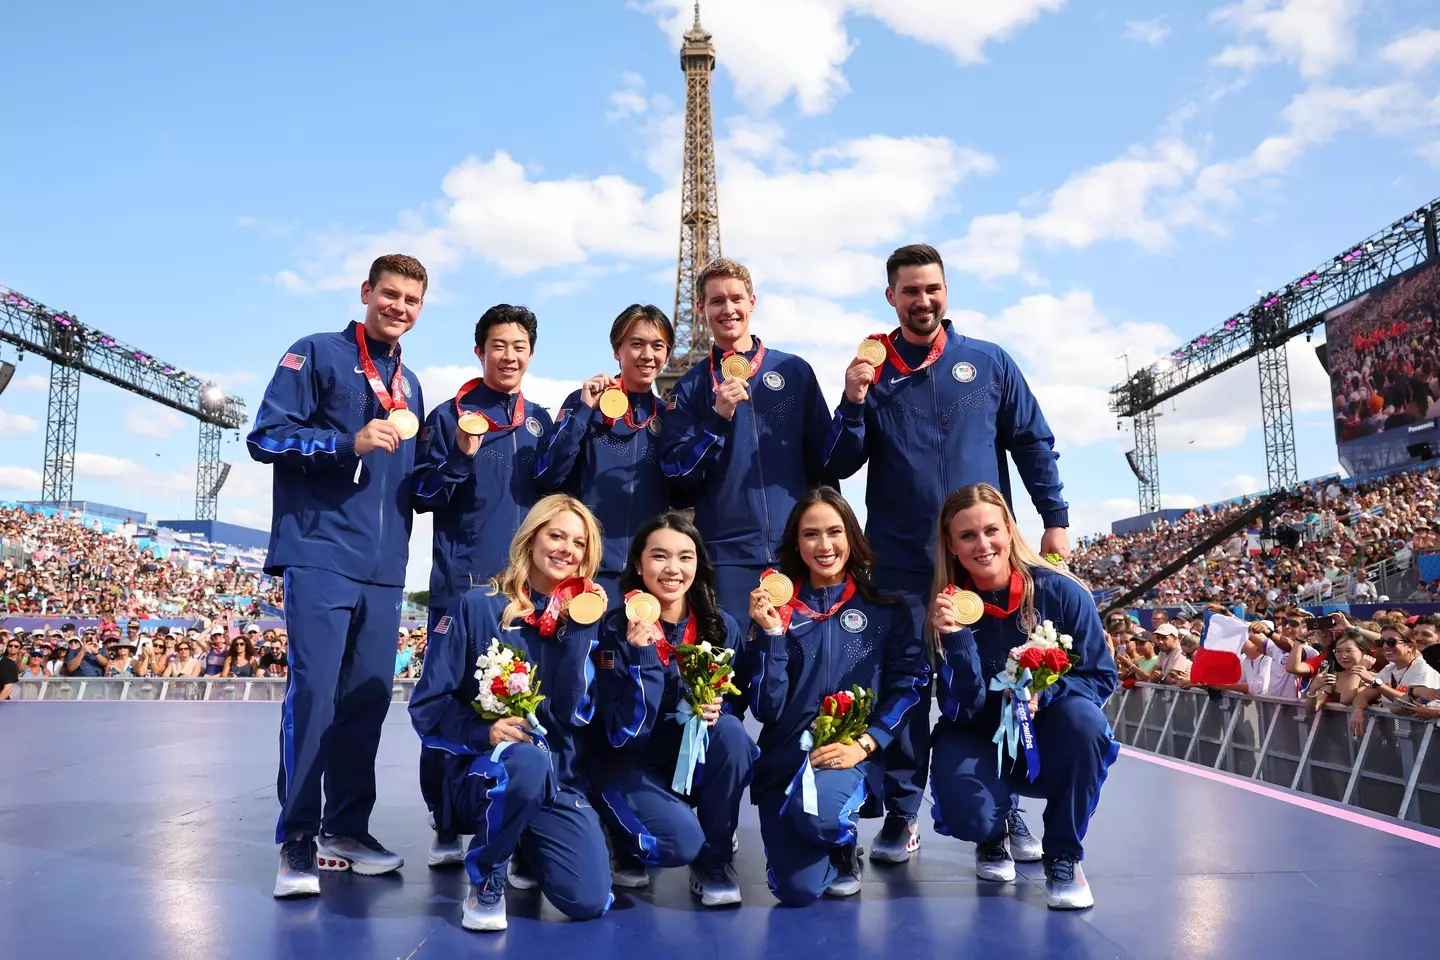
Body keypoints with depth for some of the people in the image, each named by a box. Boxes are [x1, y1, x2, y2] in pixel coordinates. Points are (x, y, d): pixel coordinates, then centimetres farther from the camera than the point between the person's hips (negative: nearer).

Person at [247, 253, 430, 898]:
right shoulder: (317, 354, 3)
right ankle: (297, 839, 0)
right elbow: (266, 437, -5)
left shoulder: (409, 384, 21)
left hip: (384, 567, 6)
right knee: (313, 691, -10)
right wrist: (353, 442, -17)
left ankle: (346, 829, 16)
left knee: (367, 696, 6)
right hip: (320, 556, -6)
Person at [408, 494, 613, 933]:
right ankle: (485, 878, -9)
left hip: (558, 777, 4)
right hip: (475, 767, -3)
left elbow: (573, 714, -8)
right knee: (527, 761, -38)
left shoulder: (580, 618, 3)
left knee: (588, 901, -13)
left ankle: (530, 849, 22)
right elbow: (427, 705, -7)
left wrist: (578, 630, -16)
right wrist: (483, 732, -25)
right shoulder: (476, 607, -6)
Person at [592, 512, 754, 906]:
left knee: (731, 732, -29)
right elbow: (625, 732, -21)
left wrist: (716, 707, -19)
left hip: (700, 760, 4)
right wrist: (643, 654, -33)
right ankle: (629, 851, 9)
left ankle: (714, 859, -7)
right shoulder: (616, 631, -16)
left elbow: (737, 701, 5)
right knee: (681, 840, -29)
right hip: (632, 764, -3)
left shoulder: (721, 626, -7)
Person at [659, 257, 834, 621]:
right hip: (726, 554, -1)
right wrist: (718, 417, -14)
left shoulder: (795, 371, 7)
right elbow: (677, 475, -1)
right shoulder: (691, 386, 6)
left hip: (797, 548, 1)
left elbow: (824, 460, 10)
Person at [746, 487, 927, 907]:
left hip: (852, 756, -1)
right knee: (798, 889, -17)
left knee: (817, 812, -33)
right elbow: (767, 708, -2)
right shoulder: (775, 607, 4)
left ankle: (844, 846, 4)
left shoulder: (887, 610, 4)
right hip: (784, 756, 1)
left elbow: (909, 686, -3)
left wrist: (863, 745, -16)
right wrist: (770, 633, -12)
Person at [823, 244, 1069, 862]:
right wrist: (854, 402, -12)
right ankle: (901, 815, 14)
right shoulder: (872, 370, 7)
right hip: (900, 562, 0)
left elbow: (1034, 444, 9)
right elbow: (840, 466, 3)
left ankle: (1006, 811, 19)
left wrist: (1055, 520, 2)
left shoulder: (989, 363, 8)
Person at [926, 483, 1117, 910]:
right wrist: (955, 637, -33)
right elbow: (962, 711, -18)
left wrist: (1042, 694, -28)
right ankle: (993, 835, 12)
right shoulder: (948, 607, -15)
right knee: (967, 814, -30)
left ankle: (1063, 855, -10)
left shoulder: (1060, 592, -17)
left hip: (1048, 742, 1)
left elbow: (1101, 676, -8)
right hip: (981, 743, 0)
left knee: (1081, 716, -33)